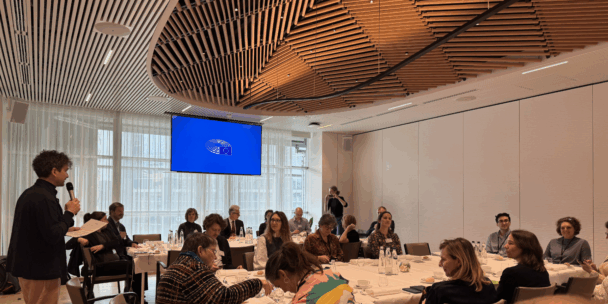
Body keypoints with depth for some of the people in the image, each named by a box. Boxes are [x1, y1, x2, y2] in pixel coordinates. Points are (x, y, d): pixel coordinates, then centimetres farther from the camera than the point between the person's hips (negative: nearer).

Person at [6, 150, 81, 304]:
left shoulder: (29, 193, 9)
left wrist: (65, 229, 15)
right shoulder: (44, 198, -21)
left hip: (26, 266, 10)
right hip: (42, 270, -10)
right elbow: (53, 236, -25)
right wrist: (70, 212, -14)